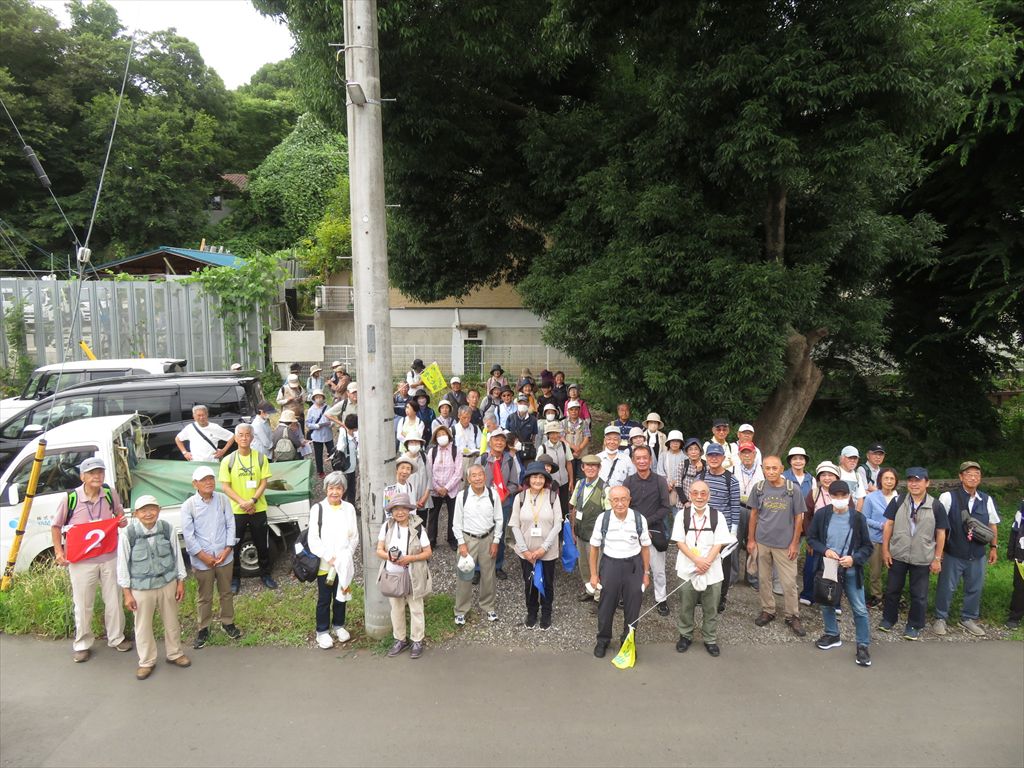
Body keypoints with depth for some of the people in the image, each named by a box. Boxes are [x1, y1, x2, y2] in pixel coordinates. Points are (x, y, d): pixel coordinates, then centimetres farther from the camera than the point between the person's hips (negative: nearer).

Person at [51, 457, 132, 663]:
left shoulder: (111, 494, -4)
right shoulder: (70, 498, -12)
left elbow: (120, 516, 14)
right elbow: (56, 526, 1)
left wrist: (123, 521, -9)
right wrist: (58, 550, -9)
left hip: (109, 558, 3)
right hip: (81, 561, -2)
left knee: (114, 601, 14)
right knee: (83, 605, 10)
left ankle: (116, 638, 32)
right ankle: (82, 644, 29)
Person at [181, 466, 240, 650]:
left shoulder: (223, 500, -5)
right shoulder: (188, 505, -11)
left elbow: (231, 526, -2)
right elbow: (188, 535, -10)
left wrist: (227, 549, -11)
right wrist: (203, 555, -13)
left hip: (224, 557, 2)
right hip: (201, 560, -2)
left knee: (226, 593, 17)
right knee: (204, 597, 13)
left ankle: (228, 623, 35)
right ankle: (203, 629, 30)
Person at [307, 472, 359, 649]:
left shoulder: (349, 508, 0)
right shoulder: (317, 508, -9)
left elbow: (354, 537, 4)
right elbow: (313, 539, -11)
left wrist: (346, 556, -9)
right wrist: (329, 557, -16)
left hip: (344, 564, 3)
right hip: (324, 564, -3)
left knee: (341, 595, 17)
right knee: (324, 599, 8)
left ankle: (338, 625, 35)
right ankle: (322, 631, 24)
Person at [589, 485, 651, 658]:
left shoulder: (639, 519, -12)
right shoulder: (602, 518, -12)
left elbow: (645, 547, 1)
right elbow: (594, 547, -1)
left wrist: (646, 573, 5)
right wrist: (593, 574, 2)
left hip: (634, 566, 0)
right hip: (610, 564, 0)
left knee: (633, 607, 12)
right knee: (606, 606, 13)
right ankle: (603, 640, 38)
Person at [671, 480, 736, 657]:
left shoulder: (717, 516, -3)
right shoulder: (682, 515, -4)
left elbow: (719, 544, -5)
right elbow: (680, 542, -7)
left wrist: (706, 562, -17)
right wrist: (696, 560, -17)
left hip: (712, 570, 0)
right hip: (687, 569, 0)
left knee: (711, 608, 10)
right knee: (686, 606, 12)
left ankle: (710, 639, 26)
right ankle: (685, 635, 30)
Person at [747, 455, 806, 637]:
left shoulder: (792, 489, -9)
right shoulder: (758, 488, -3)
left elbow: (798, 517, -2)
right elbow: (754, 514, 5)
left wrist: (794, 543, -4)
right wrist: (751, 539, 4)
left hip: (785, 544, -2)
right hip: (762, 542, 2)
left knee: (789, 582, 3)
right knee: (763, 578, 13)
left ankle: (792, 616, 20)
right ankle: (767, 610, 30)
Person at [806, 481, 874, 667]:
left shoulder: (858, 518, -11)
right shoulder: (821, 515, -9)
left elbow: (867, 546, -4)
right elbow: (811, 539, 0)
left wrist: (854, 558, -20)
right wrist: (825, 550, -17)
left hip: (851, 571, -2)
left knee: (860, 609, 4)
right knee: (827, 604, 17)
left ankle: (863, 646, 18)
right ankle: (832, 635, 38)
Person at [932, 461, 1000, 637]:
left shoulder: (986, 500, 1)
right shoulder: (949, 497, -11)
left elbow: (993, 525, 13)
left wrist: (993, 547, 12)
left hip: (978, 555, 4)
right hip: (953, 554, -4)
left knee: (975, 589, 15)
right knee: (946, 587, 5)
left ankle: (968, 619, 34)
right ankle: (940, 618, 21)